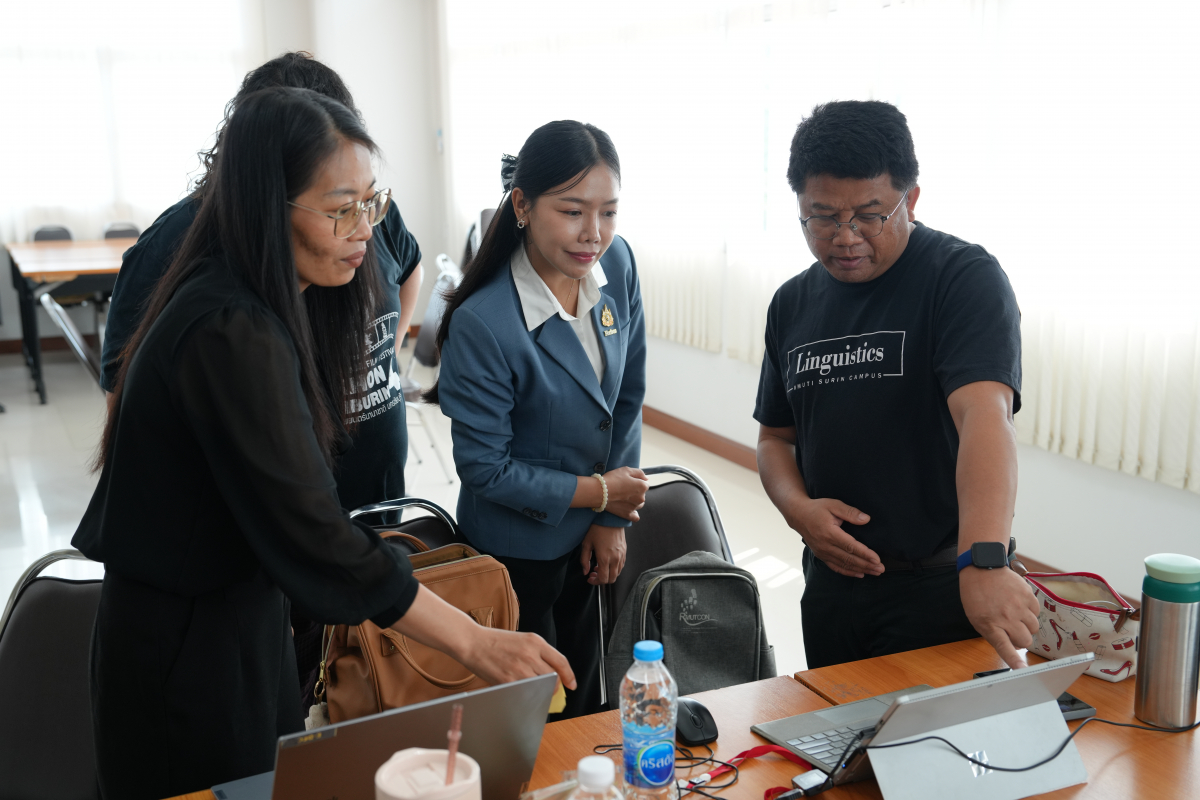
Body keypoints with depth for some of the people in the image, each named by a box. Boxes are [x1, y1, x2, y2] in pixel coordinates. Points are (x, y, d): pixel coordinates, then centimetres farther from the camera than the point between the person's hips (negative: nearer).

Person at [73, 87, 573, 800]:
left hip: (239, 609, 9)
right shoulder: (229, 335, -29)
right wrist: (474, 642, -28)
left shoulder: (259, 307, 2)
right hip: (188, 641, -9)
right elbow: (313, 535, -30)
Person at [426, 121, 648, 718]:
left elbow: (628, 394, 0)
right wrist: (599, 492, -13)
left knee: (584, 698, 23)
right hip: (517, 546, -5)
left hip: (590, 534, 5)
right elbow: (485, 468, -20)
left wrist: (612, 518, -1)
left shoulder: (617, 266, -11)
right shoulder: (481, 324, -29)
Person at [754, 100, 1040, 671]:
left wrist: (983, 562, -42)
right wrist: (798, 507, -7)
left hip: (939, 590, -5)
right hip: (831, 585, 6)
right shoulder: (792, 304, 6)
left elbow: (984, 413, -29)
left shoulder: (964, 277, -13)